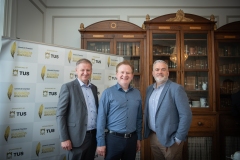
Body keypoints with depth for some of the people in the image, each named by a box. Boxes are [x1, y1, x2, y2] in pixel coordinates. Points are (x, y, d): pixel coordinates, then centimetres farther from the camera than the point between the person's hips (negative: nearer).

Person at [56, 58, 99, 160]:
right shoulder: (68, 87, -8)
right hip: (77, 137, -5)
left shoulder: (94, 88, 9)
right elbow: (60, 115, -10)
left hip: (93, 135, 6)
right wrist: (64, 139, -14)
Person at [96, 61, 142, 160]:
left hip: (132, 139, 4)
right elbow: (101, 118, -9)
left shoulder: (137, 93, 4)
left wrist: (139, 138, 11)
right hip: (113, 138, -3)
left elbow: (139, 118, 9)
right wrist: (101, 142, -9)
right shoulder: (108, 93, -8)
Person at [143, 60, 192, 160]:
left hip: (169, 139, -5)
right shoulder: (149, 89, 6)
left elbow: (186, 115, -16)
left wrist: (178, 138, -14)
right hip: (152, 136, 6)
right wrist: (146, 131, 10)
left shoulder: (176, 89, -14)